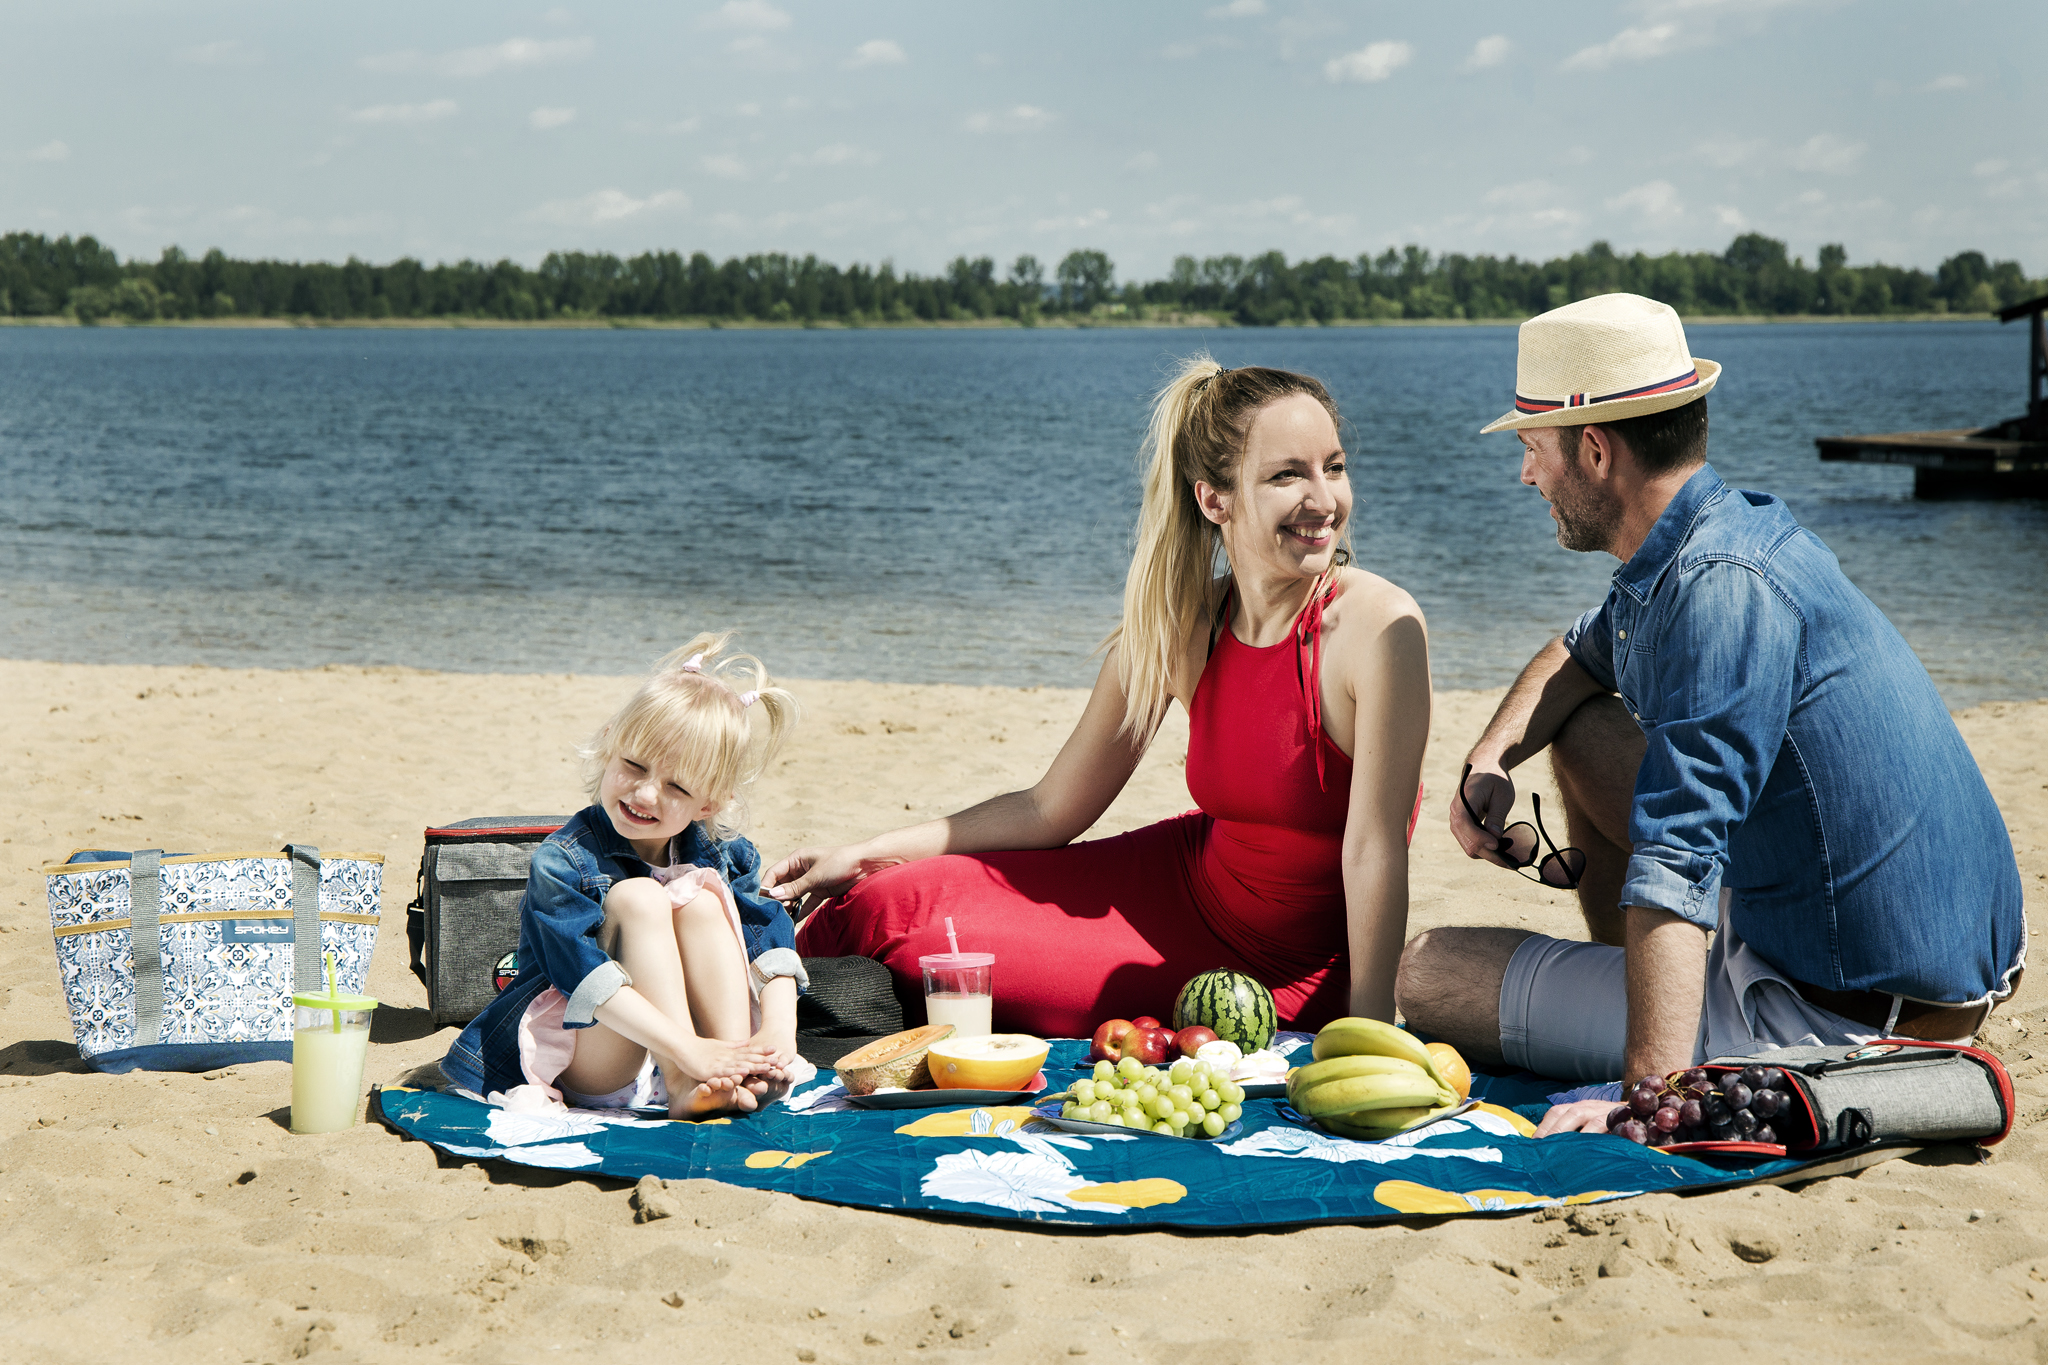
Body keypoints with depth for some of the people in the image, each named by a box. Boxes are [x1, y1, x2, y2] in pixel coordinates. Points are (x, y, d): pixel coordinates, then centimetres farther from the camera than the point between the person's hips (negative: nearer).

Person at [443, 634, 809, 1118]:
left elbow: (770, 938, -10)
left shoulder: (722, 856, 1)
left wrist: (778, 1034, -31)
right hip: (584, 1067, -4)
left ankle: (737, 1078, -29)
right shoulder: (562, 862, -16)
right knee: (636, 897, -24)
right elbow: (589, 978, -28)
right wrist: (688, 1053, -39)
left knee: (702, 900, -17)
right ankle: (682, 1086, -34)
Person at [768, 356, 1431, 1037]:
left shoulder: (1379, 627, -25)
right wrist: (866, 855, -2)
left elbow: (1376, 851, -22)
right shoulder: (1175, 628, -9)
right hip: (1185, 883, 5)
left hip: (1291, 979, -5)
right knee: (882, 909, -3)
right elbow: (1052, 810, 1)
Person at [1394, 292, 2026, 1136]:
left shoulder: (1722, 589, -24)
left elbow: (1679, 854, -35)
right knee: (1581, 732, 21)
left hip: (1836, 1026, -9)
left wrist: (1649, 1094, -41)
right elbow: (1582, 655, 27)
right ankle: (1615, 994, 29)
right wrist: (1489, 763, 8)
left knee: (1426, 975, -5)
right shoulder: (1740, 523, 8)